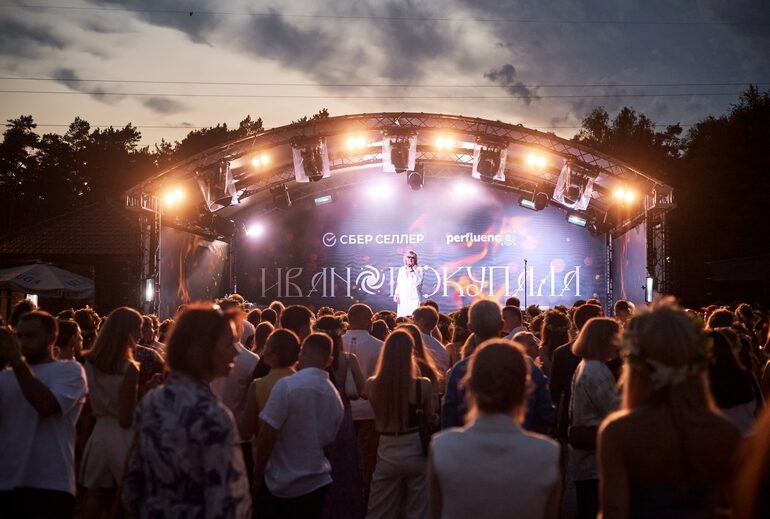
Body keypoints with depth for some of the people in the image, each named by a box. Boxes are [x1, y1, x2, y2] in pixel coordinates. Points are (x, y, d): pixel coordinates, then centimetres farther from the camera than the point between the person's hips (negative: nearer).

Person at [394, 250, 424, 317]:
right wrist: (396, 293, 8)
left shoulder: (418, 269, 3)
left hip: (413, 298, -4)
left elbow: (418, 282, -9)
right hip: (402, 298, 4)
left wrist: (412, 271, -13)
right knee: (402, 317, -4)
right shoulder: (401, 269, 17)